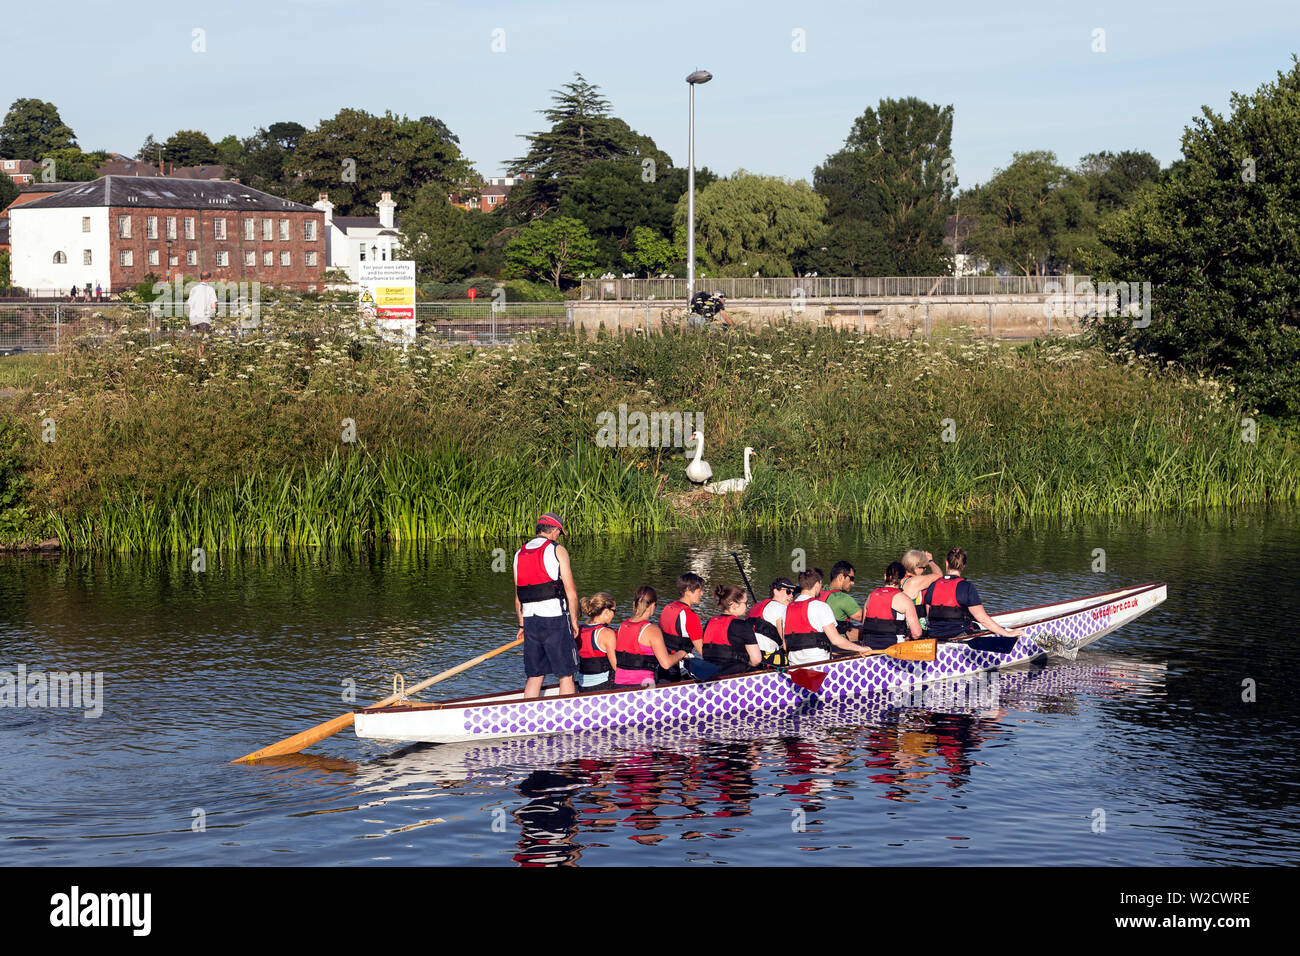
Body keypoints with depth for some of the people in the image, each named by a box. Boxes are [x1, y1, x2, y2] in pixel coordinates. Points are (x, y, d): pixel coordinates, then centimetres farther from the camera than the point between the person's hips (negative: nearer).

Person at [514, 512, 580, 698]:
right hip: (555, 618, -5)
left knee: (534, 675, 10)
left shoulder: (519, 554, 13)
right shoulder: (557, 550, -3)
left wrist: (522, 625, 21)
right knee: (566, 674, 1)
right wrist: (574, 621, 1)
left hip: (530, 620, 5)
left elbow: (518, 597, 15)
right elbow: (571, 591, -7)